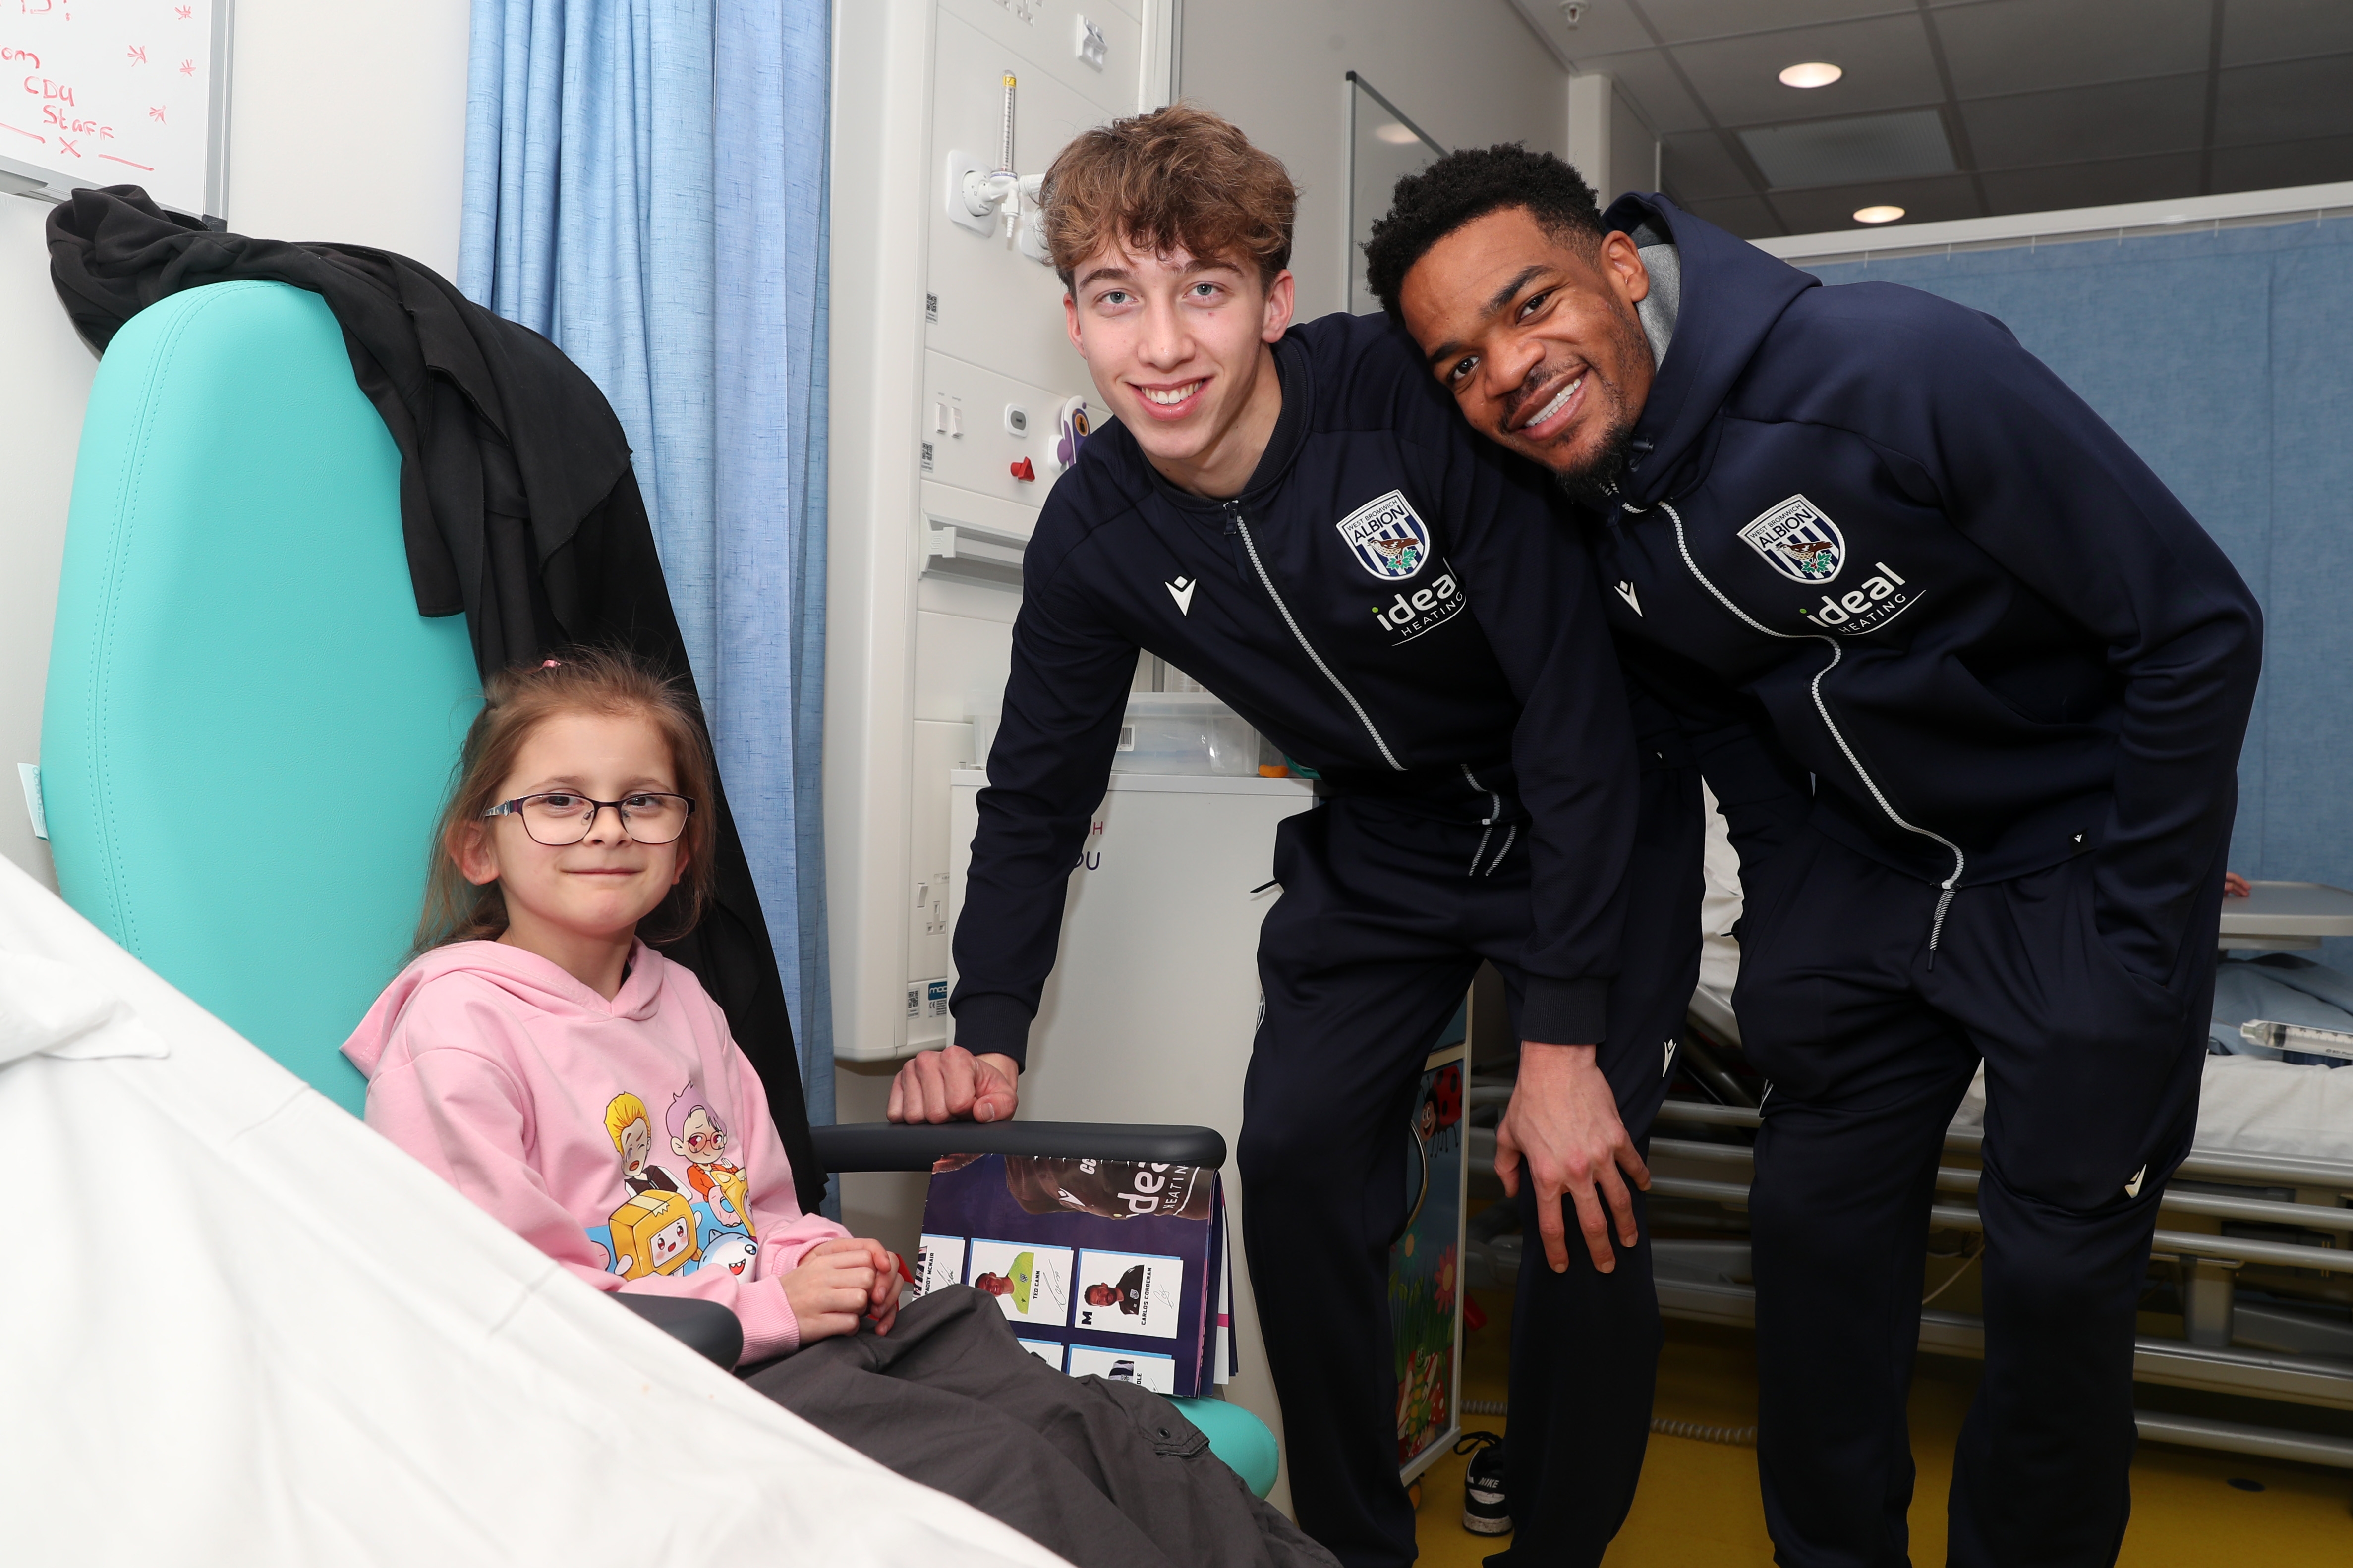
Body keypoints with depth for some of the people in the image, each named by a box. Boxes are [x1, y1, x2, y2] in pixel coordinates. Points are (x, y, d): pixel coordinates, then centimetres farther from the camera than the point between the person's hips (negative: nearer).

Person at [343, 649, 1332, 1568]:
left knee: (1107, 1426, -11)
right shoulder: (457, 1031, -8)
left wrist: (818, 1260, 0)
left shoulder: (680, 1003, 16)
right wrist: (765, 1306, -17)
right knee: (997, 1467, -25)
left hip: (785, 1329, 7)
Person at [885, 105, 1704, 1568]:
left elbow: (1575, 702, -26)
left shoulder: (1418, 402, -27)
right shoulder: (1092, 532, -12)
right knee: (1295, 1162, -6)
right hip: (1385, 845, 4)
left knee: (1583, 1203, -10)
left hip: (1601, 818, -3)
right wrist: (986, 1036, -14)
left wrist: (1562, 1039, -26)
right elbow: (1037, 794, -1)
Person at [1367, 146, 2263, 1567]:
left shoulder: (1900, 369, -27)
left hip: (2078, 854, -4)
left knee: (2062, 1275, -1)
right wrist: (1794, 907, 4)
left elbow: (2199, 627, -20)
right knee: (1817, 1233, 8)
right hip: (1860, 870, 5)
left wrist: (2126, 931, -17)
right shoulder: (1573, 515, -9)